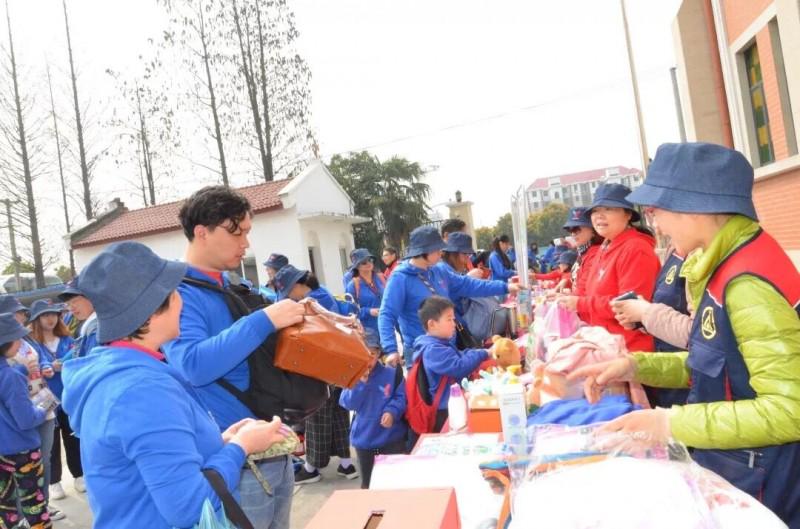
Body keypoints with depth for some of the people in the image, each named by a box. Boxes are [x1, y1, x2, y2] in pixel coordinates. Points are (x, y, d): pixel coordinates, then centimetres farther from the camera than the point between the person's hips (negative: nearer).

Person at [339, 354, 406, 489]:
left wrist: (392, 411, -24)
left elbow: (401, 397, -5)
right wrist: (361, 382, -22)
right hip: (364, 437, 2)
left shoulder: (392, 373, -7)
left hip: (392, 437, -2)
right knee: (367, 483, 16)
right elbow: (349, 404, -11)